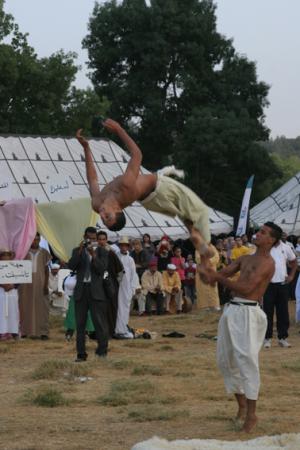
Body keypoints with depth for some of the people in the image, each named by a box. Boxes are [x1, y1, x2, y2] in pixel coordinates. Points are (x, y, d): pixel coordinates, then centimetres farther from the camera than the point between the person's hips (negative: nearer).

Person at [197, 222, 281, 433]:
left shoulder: (267, 263, -7)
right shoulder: (246, 259, 19)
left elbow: (246, 288, -16)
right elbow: (222, 273, 14)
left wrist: (217, 277, -12)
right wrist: (210, 274, -10)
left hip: (248, 312, -9)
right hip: (233, 310, 9)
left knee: (247, 359, -16)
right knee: (226, 359, 12)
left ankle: (251, 414, -13)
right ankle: (242, 405, 24)